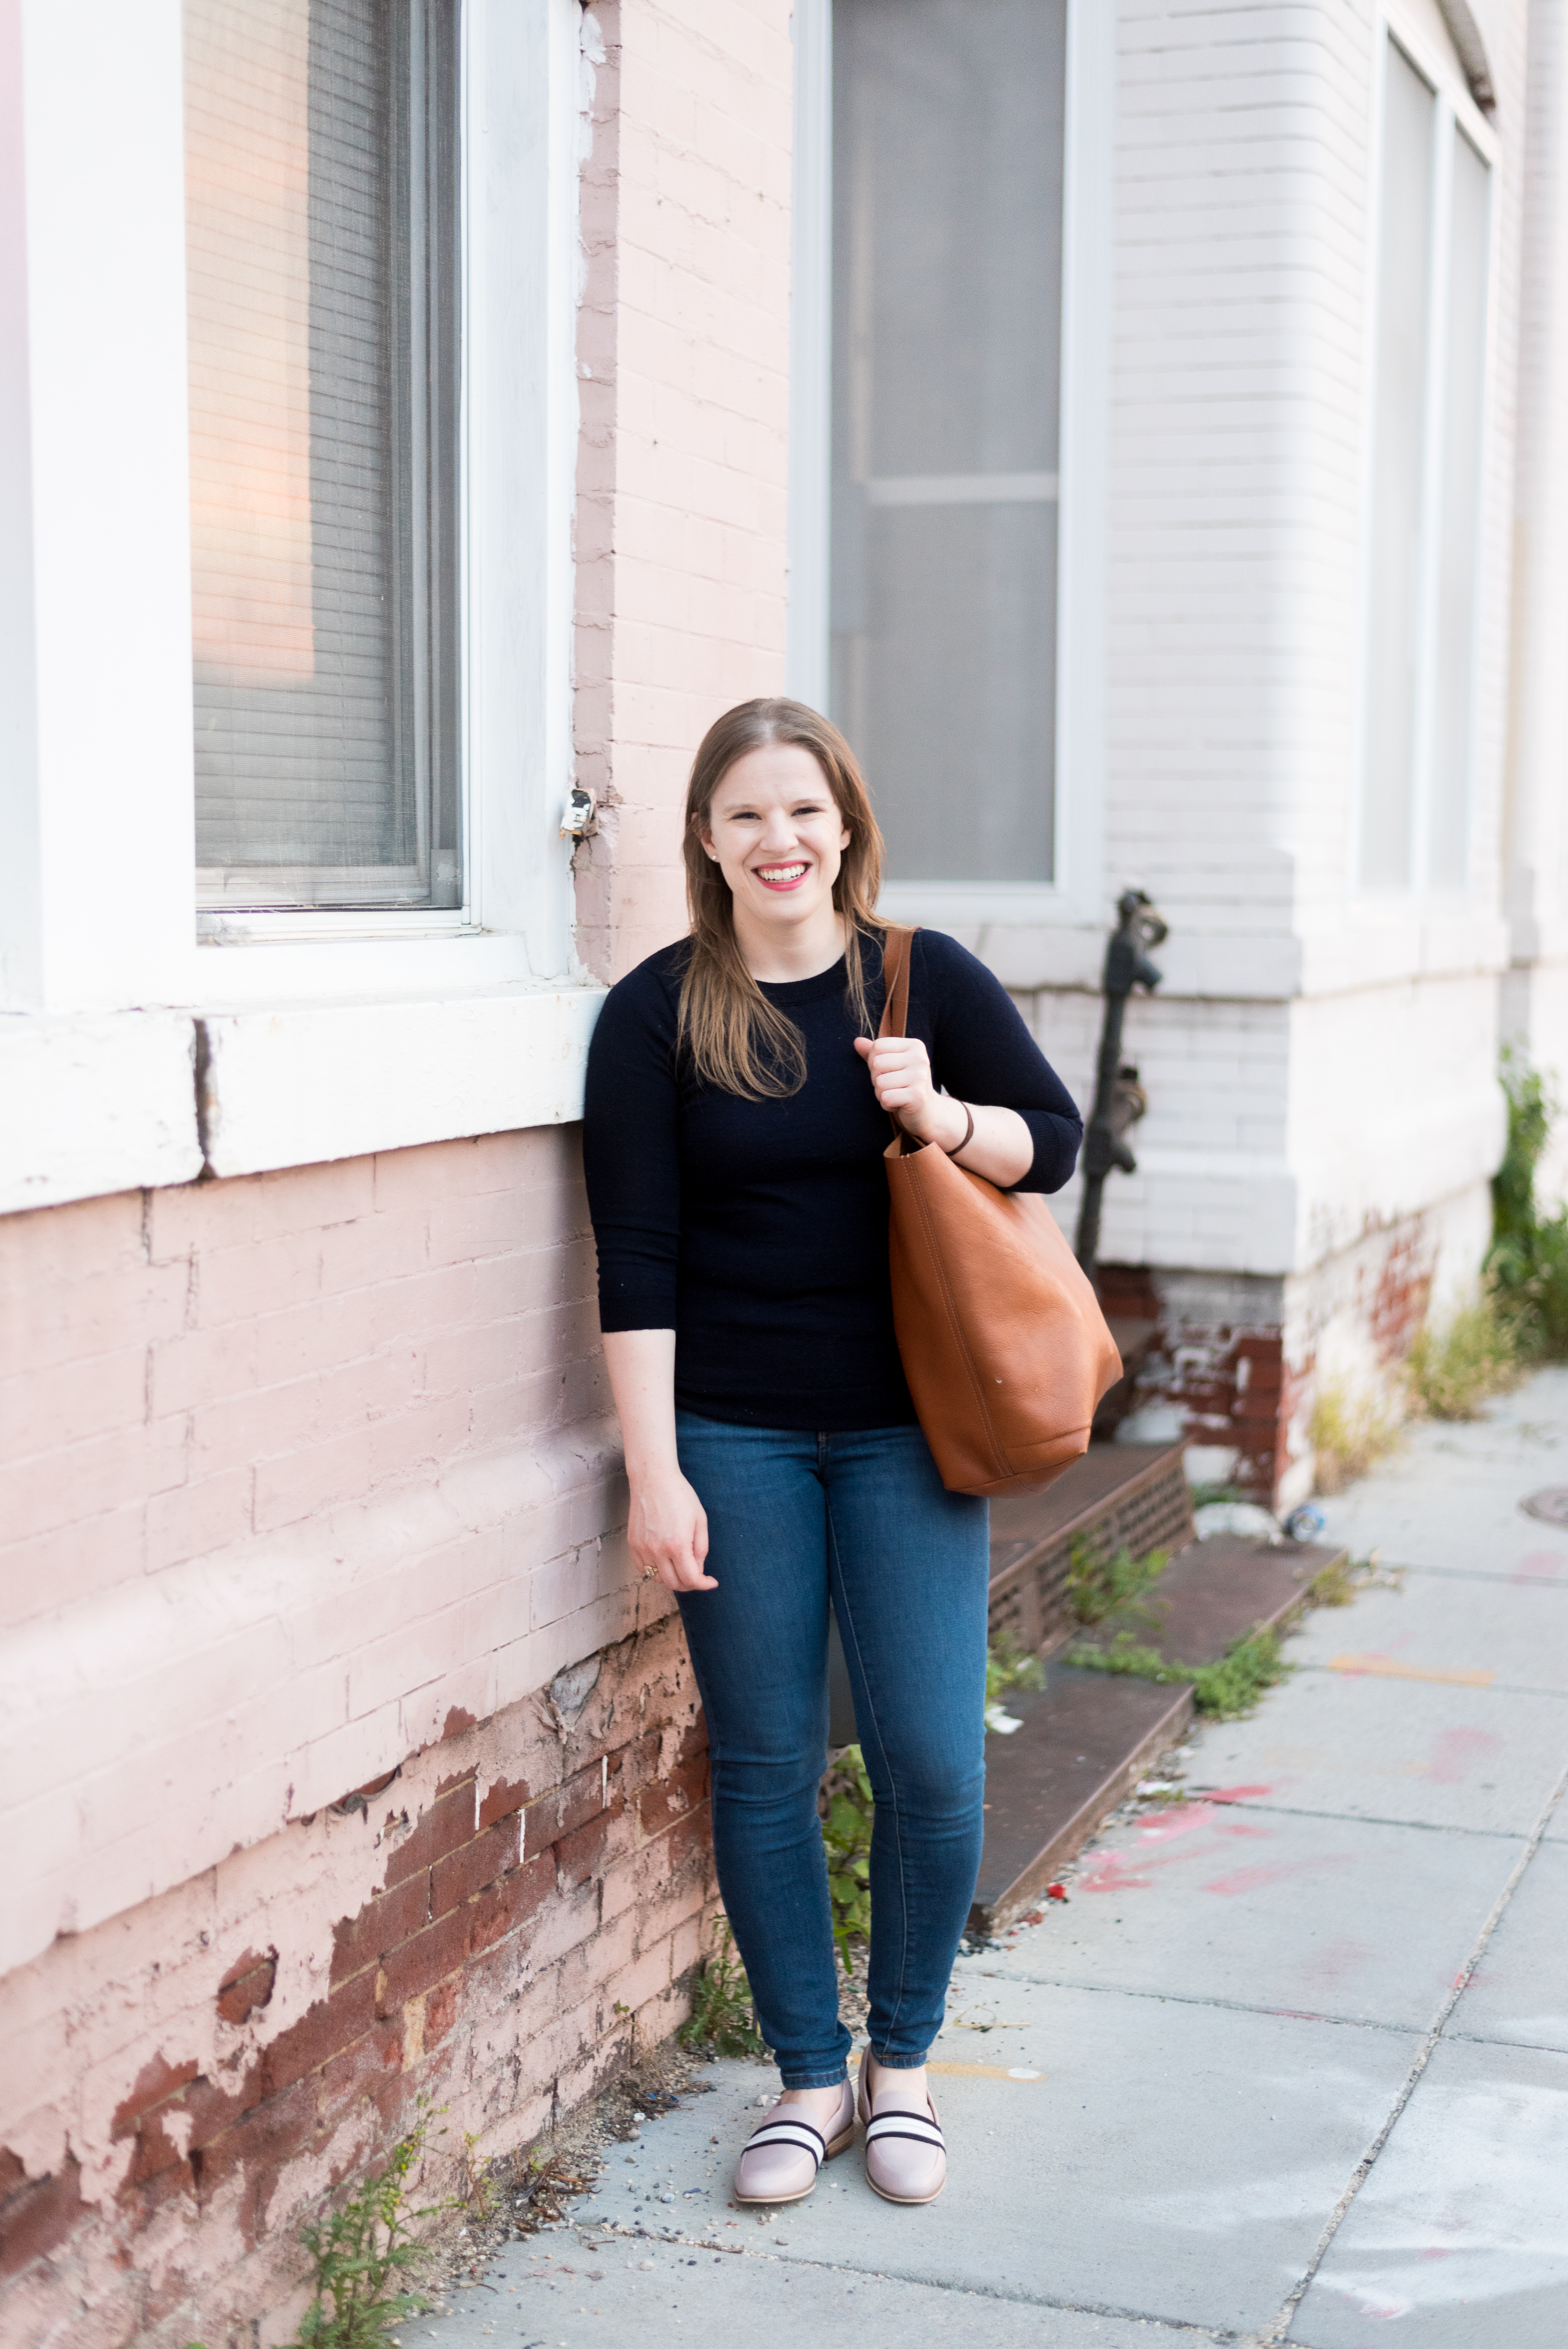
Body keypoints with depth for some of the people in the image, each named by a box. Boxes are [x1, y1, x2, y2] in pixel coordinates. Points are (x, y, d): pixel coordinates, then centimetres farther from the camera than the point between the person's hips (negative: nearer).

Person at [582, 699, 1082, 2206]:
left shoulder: (928, 979, 1)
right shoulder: (658, 1011, -3)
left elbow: (1054, 1144, 8)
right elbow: (635, 1255, -5)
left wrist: (943, 1117, -13)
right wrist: (654, 1469, -10)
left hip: (905, 1429, 1)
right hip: (732, 1434, -1)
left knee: (930, 1762, 0)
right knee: (762, 1767, 6)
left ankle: (901, 2063, 23)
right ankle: (809, 2077, 24)